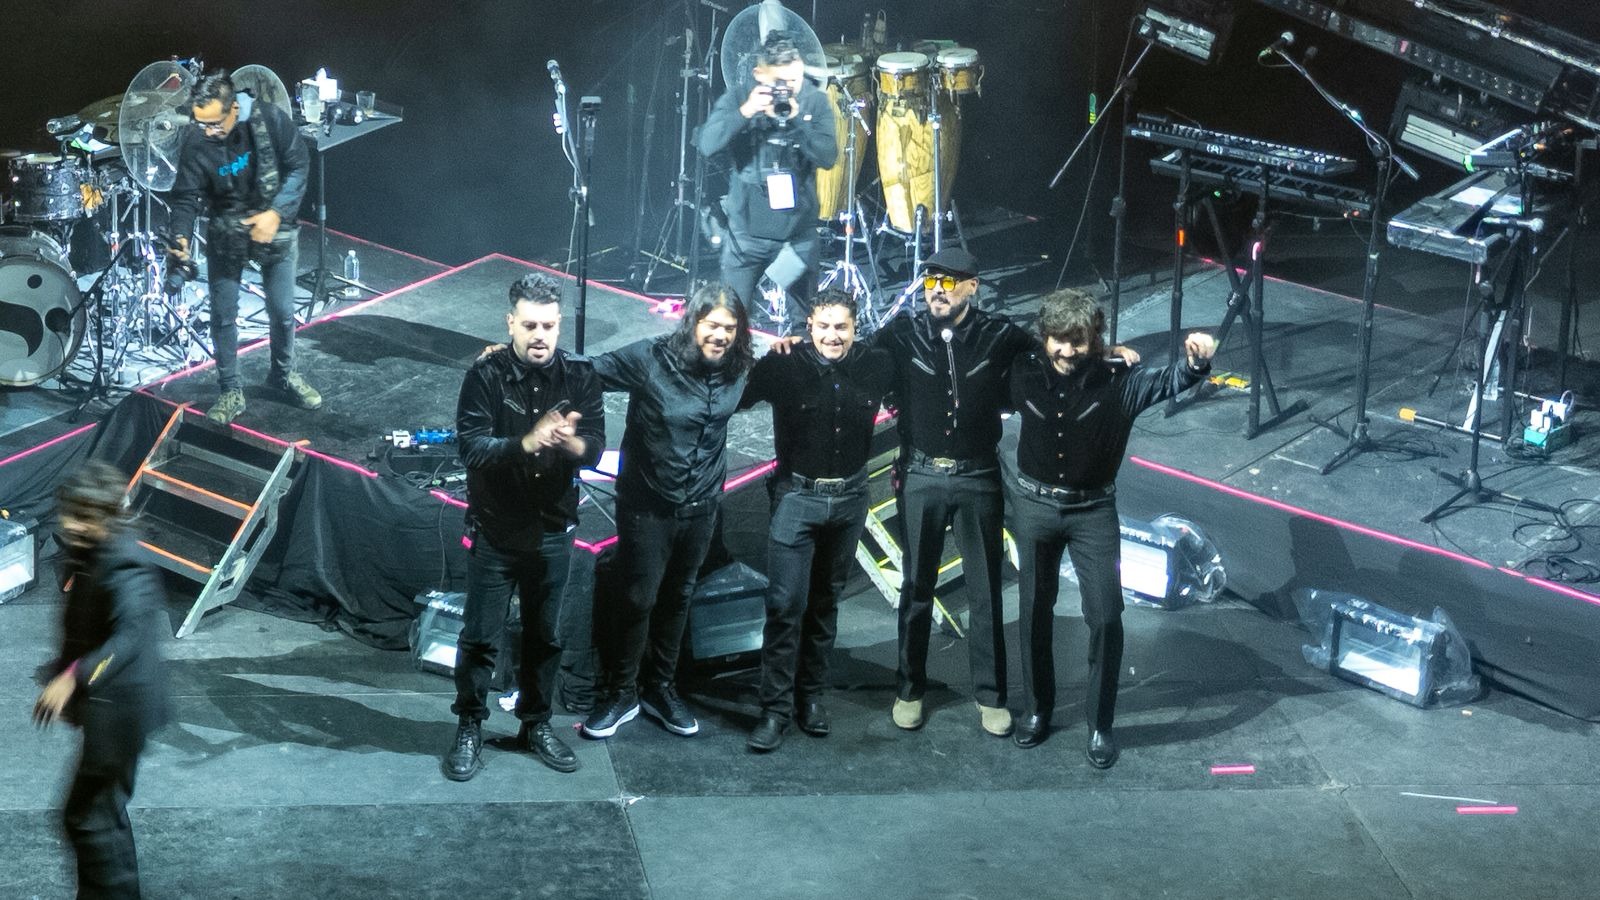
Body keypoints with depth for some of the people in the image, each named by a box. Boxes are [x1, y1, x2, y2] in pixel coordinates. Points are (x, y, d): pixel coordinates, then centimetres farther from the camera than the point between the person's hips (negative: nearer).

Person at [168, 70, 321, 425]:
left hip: (275, 228, 0)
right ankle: (230, 392, 17)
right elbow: (186, 197, -15)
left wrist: (276, 213, -22)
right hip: (226, 233, 0)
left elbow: (299, 166, -13)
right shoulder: (195, 143, -20)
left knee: (283, 311, 7)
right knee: (223, 315, 2)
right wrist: (181, 237, -34)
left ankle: (284, 375, 32)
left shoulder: (270, 120, -22)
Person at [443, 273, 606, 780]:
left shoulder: (580, 377, -4)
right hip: (494, 530, -2)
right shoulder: (485, 375, -11)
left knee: (544, 637, 13)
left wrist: (573, 442, -36)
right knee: (480, 638, 4)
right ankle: (469, 729, 18)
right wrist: (527, 443, -39)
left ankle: (536, 725, 28)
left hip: (552, 530, 3)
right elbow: (470, 446, -22)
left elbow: (596, 449, -12)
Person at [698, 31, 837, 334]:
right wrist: (745, 112, -26)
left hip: (799, 231, 1)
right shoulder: (739, 97, -6)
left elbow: (828, 156, -11)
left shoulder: (814, 100, -3)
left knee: (803, 325, 8)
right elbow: (707, 145, -16)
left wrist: (796, 121, -23)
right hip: (748, 229, -1)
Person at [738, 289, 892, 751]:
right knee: (785, 604, -7)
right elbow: (735, 400, -16)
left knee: (826, 602, 14)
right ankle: (776, 707, -1)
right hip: (797, 496, -3)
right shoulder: (785, 366, -13)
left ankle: (811, 696, 26)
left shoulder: (875, 367, -3)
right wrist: (762, 361, -25)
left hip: (849, 499, 4)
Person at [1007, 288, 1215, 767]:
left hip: (1093, 510, -2)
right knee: (1035, 611, 13)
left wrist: (1195, 362, -48)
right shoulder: (1025, 374, -10)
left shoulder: (1117, 379, -16)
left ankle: (1100, 725, 9)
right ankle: (1036, 709, 30)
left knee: (1105, 616, -5)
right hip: (1034, 505, 2)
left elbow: (1166, 383, -28)